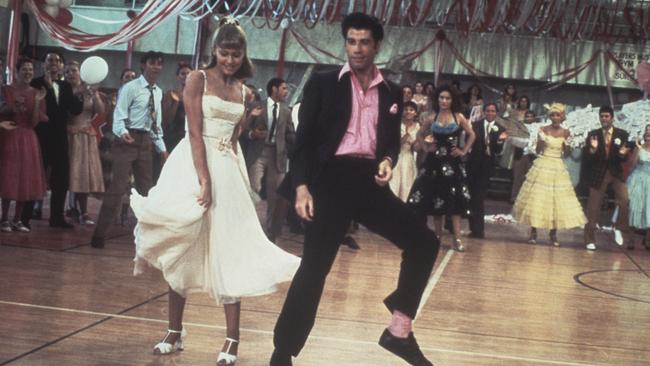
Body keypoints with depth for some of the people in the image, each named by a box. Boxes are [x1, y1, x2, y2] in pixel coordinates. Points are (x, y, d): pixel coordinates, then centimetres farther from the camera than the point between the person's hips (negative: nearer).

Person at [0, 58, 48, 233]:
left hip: (28, 139, 3)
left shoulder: (36, 93, 5)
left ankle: (18, 220, 11)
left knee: (26, 179, 3)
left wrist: (37, 102, -14)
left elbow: (34, 123, -2)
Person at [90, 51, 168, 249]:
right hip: (128, 140, -7)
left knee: (146, 188, 12)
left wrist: (162, 148, 17)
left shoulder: (158, 92, 15)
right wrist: (122, 132, -33)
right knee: (118, 186, -12)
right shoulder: (130, 88, -7)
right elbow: (119, 114, -14)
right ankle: (99, 234, -8)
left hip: (146, 142, 7)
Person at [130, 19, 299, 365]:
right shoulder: (197, 79, -5)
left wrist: (250, 117, 1)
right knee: (183, 248, 3)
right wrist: (204, 181, -19)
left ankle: (232, 338, 7)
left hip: (227, 170, 4)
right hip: (193, 167, -4)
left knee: (228, 250, 2)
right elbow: (195, 133, -13)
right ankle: (175, 331, 15)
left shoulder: (243, 92, 11)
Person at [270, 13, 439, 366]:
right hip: (331, 179, -4)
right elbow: (304, 138, -1)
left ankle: (399, 330, 8)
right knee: (314, 268, -6)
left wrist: (388, 161, -5)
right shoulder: (322, 83, 3)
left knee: (424, 242, -3)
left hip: (370, 181, 4)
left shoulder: (392, 92, 13)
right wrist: (301, 186, -12)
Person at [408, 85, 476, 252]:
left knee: (454, 199, -6)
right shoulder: (431, 118, 4)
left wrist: (464, 151, -1)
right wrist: (425, 148, 3)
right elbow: (420, 135, 16)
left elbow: (472, 135, 6)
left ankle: (457, 238, -7)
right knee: (435, 199, 6)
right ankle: (438, 235, 15)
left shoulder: (459, 117, 0)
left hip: (452, 162, -2)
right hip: (435, 161, 2)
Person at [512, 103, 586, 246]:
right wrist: (541, 140, -21)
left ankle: (553, 233, 12)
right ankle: (533, 232, 8)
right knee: (537, 198, -1)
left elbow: (565, 153, 8)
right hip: (543, 166, -2)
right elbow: (538, 151, -3)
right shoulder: (543, 130, -2)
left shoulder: (565, 133, 4)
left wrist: (568, 144, -9)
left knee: (557, 199, 2)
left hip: (558, 167, 2)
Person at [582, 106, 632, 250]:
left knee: (624, 200, -19)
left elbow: (624, 159, 0)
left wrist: (623, 154, -22)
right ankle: (590, 240, 14)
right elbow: (586, 158, -4)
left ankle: (622, 231, 0)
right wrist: (592, 149, -22)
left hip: (616, 173, 0)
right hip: (598, 174, 0)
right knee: (593, 207, 4)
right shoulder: (593, 134, 0)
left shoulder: (622, 134, 0)